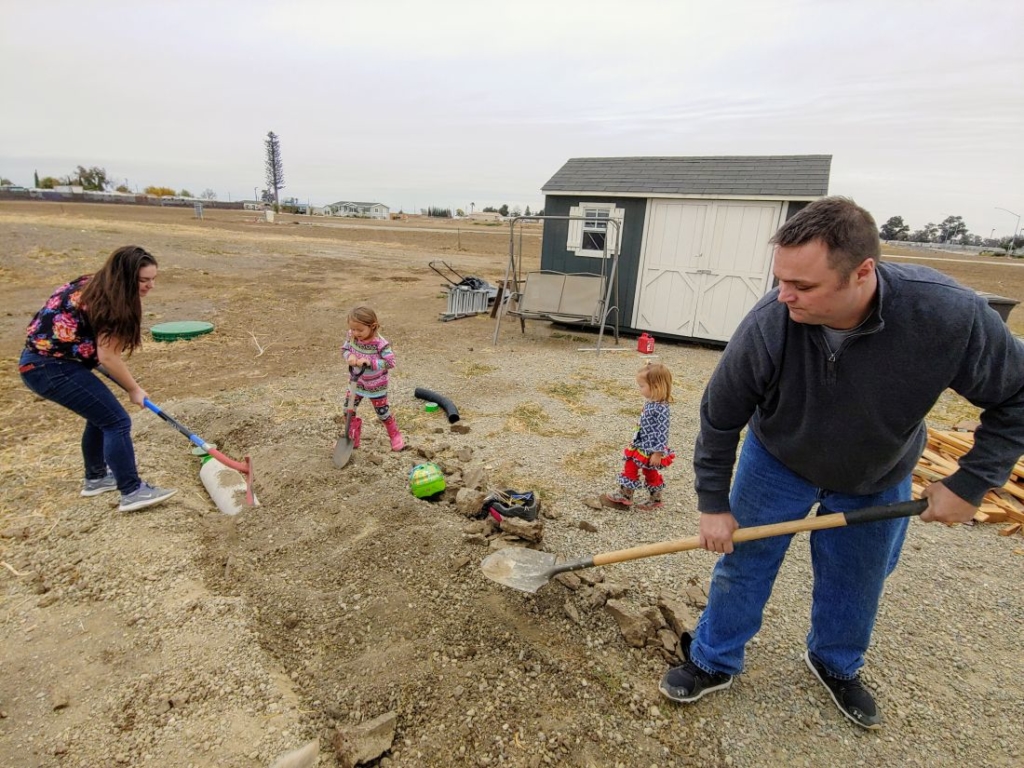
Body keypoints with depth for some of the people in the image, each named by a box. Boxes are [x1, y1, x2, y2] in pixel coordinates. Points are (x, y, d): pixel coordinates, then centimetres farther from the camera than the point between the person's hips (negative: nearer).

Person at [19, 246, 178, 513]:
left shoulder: (94, 287, 10)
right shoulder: (109, 301, -17)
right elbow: (108, 358, -17)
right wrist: (134, 390, -4)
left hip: (43, 360, 10)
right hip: (51, 368, -10)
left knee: (101, 414, 20)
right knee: (116, 421, -9)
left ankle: (96, 478, 32)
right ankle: (132, 492, -7)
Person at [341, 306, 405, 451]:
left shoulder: (380, 343, -28)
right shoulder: (351, 337, -13)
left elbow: (390, 362, -25)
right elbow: (344, 349, 1)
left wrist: (370, 362, -35)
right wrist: (349, 356, -23)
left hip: (376, 386, -5)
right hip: (356, 382, 5)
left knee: (382, 412, 11)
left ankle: (395, 435, 35)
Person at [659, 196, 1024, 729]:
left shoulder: (951, 315, -34)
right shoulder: (767, 326, -35)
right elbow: (719, 419, -20)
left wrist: (970, 484, -17)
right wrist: (713, 505, -13)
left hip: (878, 477, 2)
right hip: (778, 461, -1)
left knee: (857, 581, 17)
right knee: (742, 561, 6)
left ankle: (835, 665, 47)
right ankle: (714, 663, 29)